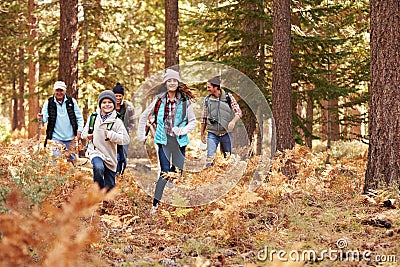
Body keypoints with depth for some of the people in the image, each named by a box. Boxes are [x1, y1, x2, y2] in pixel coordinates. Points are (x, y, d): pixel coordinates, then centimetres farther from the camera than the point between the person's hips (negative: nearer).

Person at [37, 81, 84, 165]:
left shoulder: (72, 101, 3)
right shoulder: (49, 103, 0)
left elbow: (79, 117, 6)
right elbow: (45, 118, -5)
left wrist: (79, 130, -6)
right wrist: (41, 118, -28)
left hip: (70, 139, 2)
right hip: (56, 138, -2)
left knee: (72, 159, 11)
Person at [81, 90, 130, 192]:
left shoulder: (116, 122, -5)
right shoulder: (93, 117, 3)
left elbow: (126, 139, -13)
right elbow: (84, 132, 19)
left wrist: (111, 135, -21)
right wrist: (86, 135, -3)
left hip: (110, 156, 0)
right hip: (95, 152, 0)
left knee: (109, 187, 7)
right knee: (98, 168, -33)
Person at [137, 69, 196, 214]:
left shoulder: (185, 101, 0)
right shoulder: (159, 100, 2)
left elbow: (193, 122, 6)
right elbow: (144, 116, 14)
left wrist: (182, 130, -11)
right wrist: (141, 135, 11)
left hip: (179, 141, 1)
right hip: (163, 140, -1)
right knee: (165, 172, -11)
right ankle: (155, 204, -6)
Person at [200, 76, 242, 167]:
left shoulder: (228, 97, -2)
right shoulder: (207, 100, 5)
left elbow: (238, 112, -3)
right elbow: (204, 118, 13)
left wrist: (233, 121, -23)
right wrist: (202, 134, 13)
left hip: (226, 133, -1)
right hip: (212, 134, 1)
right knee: (210, 158, -11)